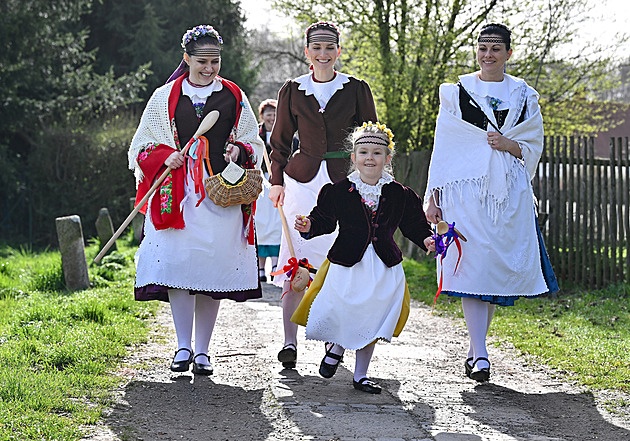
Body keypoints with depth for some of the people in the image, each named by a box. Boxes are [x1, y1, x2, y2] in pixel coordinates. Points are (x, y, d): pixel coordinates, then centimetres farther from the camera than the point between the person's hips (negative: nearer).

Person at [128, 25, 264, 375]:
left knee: (213, 267, -2)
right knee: (179, 262, -12)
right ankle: (184, 346, -2)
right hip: (177, 192, -1)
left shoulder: (234, 97, 12)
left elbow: (255, 145, 17)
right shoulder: (165, 97, 10)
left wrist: (239, 152, -5)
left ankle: (203, 351, 7)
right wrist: (165, 156, -7)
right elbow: (142, 145, 13)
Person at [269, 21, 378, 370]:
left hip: (345, 181, 0)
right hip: (303, 181, 1)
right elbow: (280, 141, 15)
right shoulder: (292, 91, 9)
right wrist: (276, 180, 6)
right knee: (296, 262, -6)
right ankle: (290, 341, -6)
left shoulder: (356, 89, 6)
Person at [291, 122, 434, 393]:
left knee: (371, 324, 7)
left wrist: (426, 239, -8)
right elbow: (324, 221, 5)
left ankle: (360, 375, 23)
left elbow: (414, 225, 10)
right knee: (334, 318, -8)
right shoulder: (338, 191, -2)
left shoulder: (401, 195, 2)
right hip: (346, 266, -2)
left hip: (384, 269, 2)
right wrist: (309, 226, -15)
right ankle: (337, 347, 28)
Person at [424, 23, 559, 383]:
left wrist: (509, 145, -9)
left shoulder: (524, 96, 10)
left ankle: (476, 348, 17)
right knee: (472, 267, -10)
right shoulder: (457, 92, 6)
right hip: (466, 189, -2)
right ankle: (480, 355, -12)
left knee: (499, 267, 2)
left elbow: (534, 147, 12)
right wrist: (434, 196, 1)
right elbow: (443, 147, 5)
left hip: (509, 194, 2)